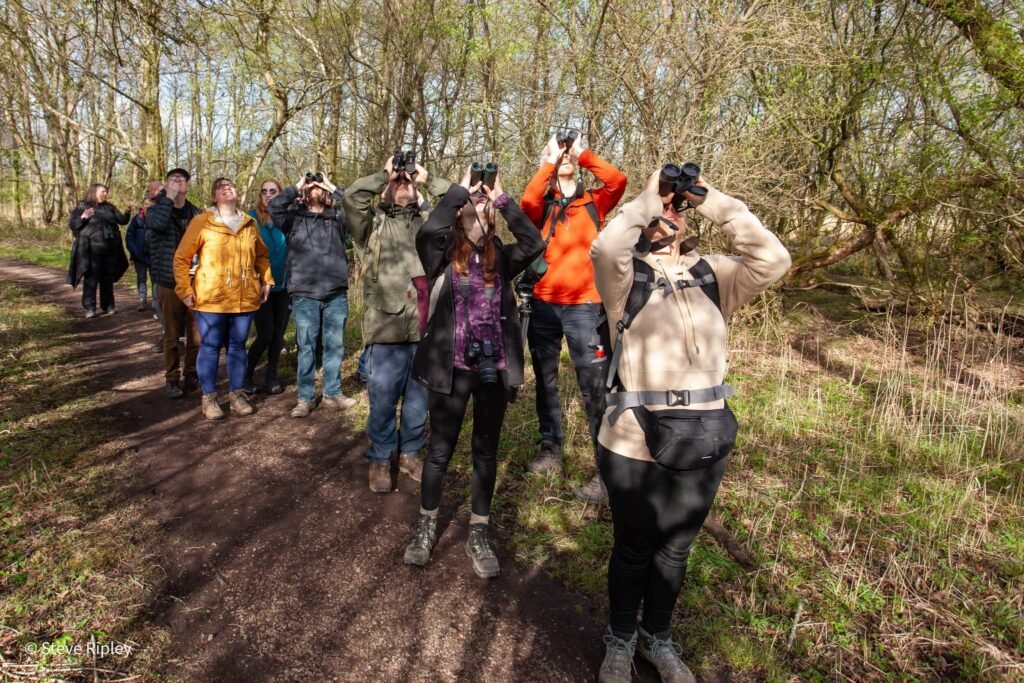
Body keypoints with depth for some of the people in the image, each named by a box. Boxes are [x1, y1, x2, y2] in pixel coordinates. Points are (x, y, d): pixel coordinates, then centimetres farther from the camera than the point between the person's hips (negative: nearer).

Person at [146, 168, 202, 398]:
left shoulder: (197, 213, 9)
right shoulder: (156, 208, 3)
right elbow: (158, 223, -22)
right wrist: (169, 197, -14)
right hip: (169, 282, -2)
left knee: (196, 333, 5)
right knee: (172, 334, 4)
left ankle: (191, 375, 20)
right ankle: (172, 379, 15)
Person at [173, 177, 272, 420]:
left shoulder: (250, 223, 9)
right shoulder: (201, 221, -2)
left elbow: (262, 255, 20)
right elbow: (181, 258, -1)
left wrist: (266, 281, 11)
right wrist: (184, 289, -7)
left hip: (244, 299, 3)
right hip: (211, 299, -3)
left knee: (238, 346, 11)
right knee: (210, 347, 4)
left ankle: (236, 394, 21)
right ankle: (209, 398, 15)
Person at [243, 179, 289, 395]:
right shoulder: (251, 218, -5)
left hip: (283, 285, 3)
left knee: (278, 334, 9)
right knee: (265, 335, -5)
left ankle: (271, 376, 24)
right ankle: (246, 375, 15)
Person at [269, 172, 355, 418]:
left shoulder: (337, 217, 11)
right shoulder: (295, 217, 9)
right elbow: (274, 207, -8)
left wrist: (332, 188, 0)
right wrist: (297, 186, 0)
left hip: (336, 293, 1)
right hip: (304, 294, -1)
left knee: (334, 346, 8)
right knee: (306, 347, 3)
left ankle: (332, 394, 20)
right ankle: (306, 398, 12)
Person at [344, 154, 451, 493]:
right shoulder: (374, 223, 7)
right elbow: (353, 196, -11)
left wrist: (427, 179, 8)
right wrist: (385, 173, 1)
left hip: (426, 328, 3)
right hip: (387, 328, -3)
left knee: (419, 399, 13)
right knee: (383, 401, 4)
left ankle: (410, 453, 31)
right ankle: (380, 459, 22)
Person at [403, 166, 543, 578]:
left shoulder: (500, 258, 5)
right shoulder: (443, 256, -1)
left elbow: (535, 243, -12)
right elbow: (428, 231, -22)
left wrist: (501, 198, -8)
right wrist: (460, 189, -12)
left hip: (493, 369, 2)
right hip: (451, 368, -2)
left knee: (486, 452, 12)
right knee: (440, 450, 11)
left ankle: (478, 534, 28)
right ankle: (426, 527, 32)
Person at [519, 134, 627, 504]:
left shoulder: (594, 202, 10)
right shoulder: (542, 206, 11)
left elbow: (618, 180, -10)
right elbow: (526, 201, -13)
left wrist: (583, 154, -4)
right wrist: (549, 162, -7)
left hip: (584, 306, -2)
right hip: (543, 305, 3)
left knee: (593, 385, -5)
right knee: (545, 381, 12)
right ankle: (550, 449, 27)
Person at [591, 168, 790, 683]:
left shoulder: (713, 276, 7)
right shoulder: (626, 275, -3)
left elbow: (773, 260, -9)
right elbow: (605, 248, -26)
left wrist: (711, 200, -8)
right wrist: (648, 197, -11)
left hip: (704, 442, 4)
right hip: (635, 443, -3)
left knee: (675, 550, 21)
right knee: (633, 548, 16)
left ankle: (657, 638, 45)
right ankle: (620, 639, 41)